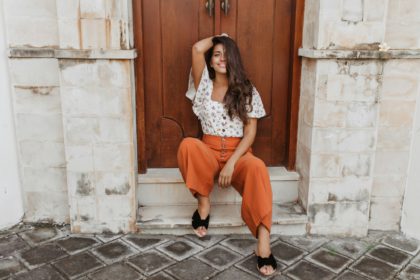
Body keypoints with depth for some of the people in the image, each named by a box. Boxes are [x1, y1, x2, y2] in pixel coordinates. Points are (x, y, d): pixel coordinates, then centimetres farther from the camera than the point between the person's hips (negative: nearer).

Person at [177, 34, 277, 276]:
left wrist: (231, 163, -16)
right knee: (188, 144, -33)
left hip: (238, 154, -1)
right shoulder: (205, 85, 8)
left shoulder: (247, 90, 5)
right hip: (209, 152, 1)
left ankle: (263, 244, -39)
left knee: (257, 168, -36)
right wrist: (219, 38, 13)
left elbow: (251, 132, -3)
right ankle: (204, 203, -14)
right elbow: (197, 49, -6)